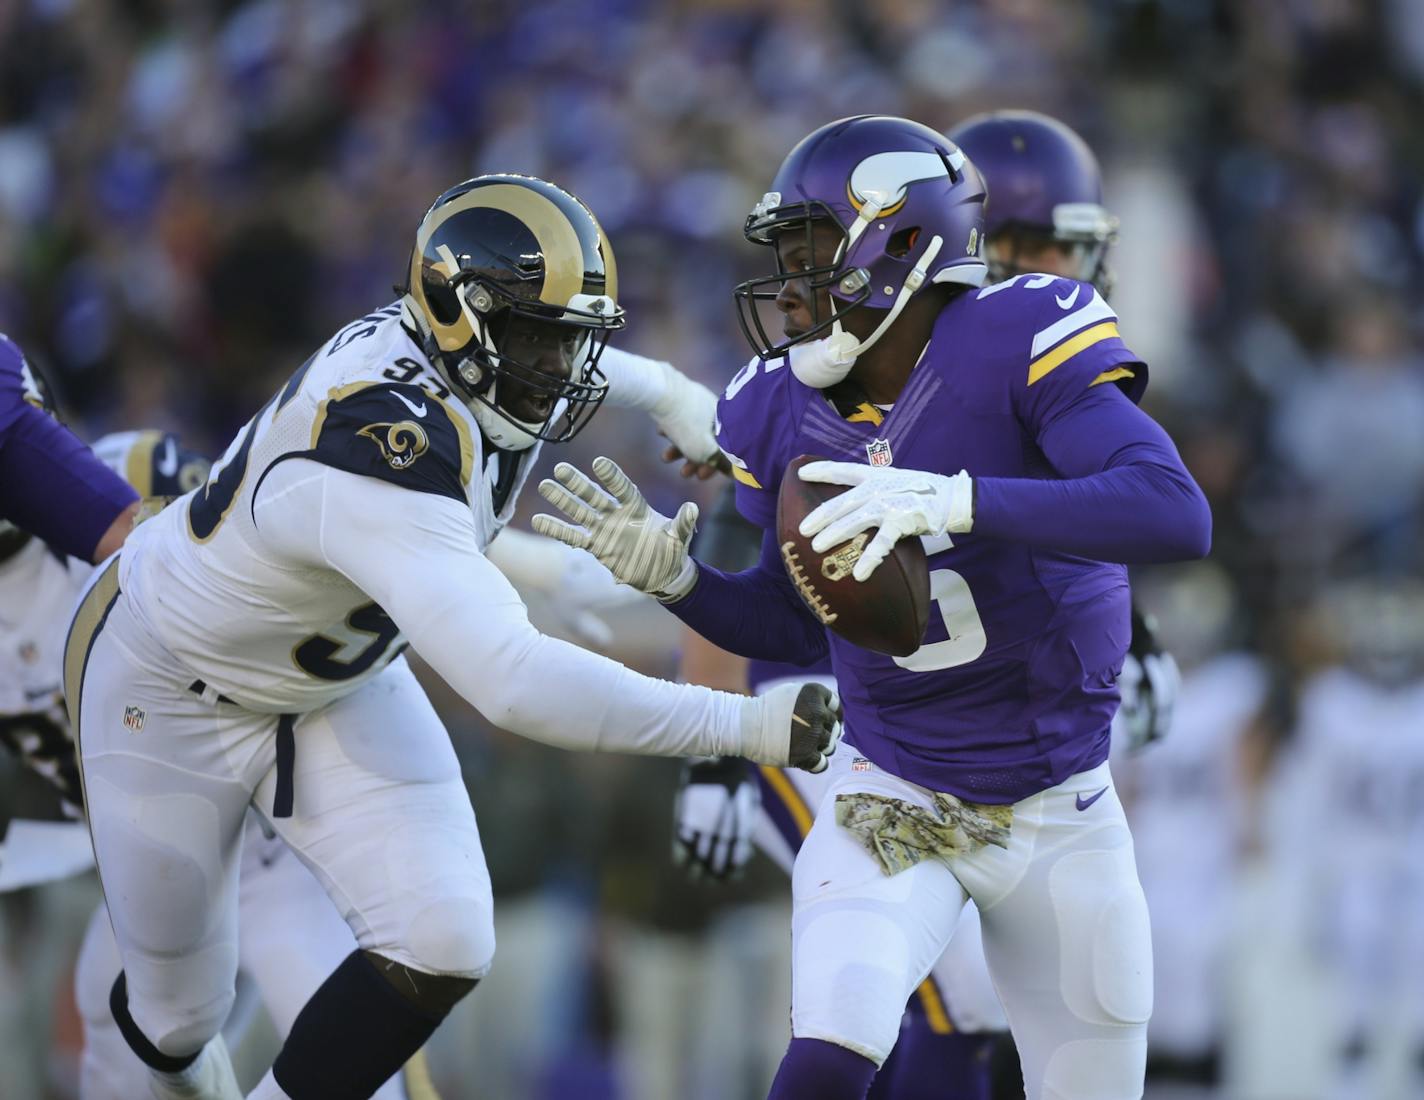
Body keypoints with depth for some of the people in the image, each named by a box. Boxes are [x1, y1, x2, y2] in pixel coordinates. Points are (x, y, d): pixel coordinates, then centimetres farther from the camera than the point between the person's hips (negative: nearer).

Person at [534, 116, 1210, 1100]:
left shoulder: (1019, 345, -20)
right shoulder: (783, 412, -4)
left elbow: (1177, 517, -34)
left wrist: (954, 501, -42)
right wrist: (674, 576, -10)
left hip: (1061, 821, -2)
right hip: (896, 802, 2)